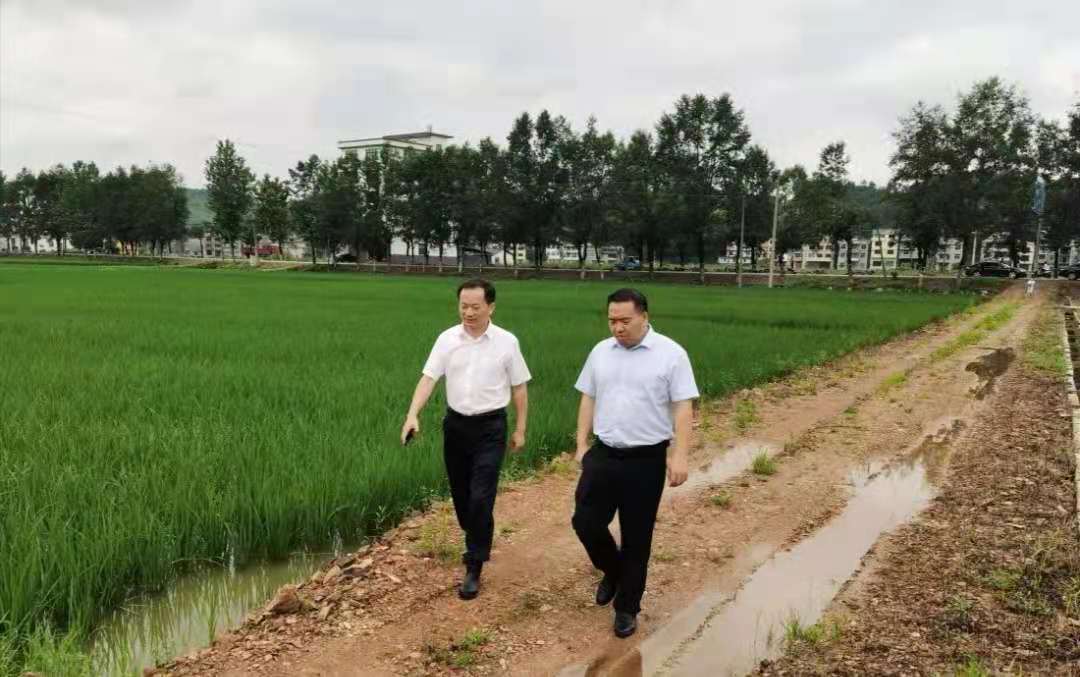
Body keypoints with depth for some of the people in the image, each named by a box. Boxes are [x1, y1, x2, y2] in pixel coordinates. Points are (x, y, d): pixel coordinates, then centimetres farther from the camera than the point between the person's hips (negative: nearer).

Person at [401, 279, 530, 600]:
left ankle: (474, 569, 3)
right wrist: (412, 415, -21)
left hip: (490, 427, -3)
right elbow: (428, 378, -7)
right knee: (460, 493, 15)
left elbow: (519, 387, 0)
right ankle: (477, 543, 41)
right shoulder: (447, 339, -3)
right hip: (455, 424, 3)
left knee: (481, 498, -8)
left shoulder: (507, 342, -8)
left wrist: (520, 430, 1)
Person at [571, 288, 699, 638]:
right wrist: (581, 444, 8)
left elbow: (683, 408, -10)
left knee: (636, 537, 5)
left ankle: (627, 607, 22)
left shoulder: (671, 354, -9)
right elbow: (588, 400, 11)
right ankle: (612, 571, 33)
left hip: (646, 460, -4)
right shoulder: (600, 352, 5)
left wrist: (679, 456, -16)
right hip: (603, 454, 4)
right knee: (585, 521, 3)